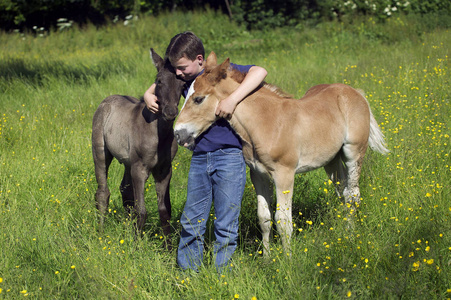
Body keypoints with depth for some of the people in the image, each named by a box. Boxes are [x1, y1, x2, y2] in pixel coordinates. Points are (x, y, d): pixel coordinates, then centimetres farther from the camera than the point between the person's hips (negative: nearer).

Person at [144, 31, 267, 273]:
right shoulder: (186, 81, 10)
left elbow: (259, 72, -20)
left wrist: (232, 99, -28)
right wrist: (149, 95, 7)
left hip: (229, 156, -6)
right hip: (199, 159, 6)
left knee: (225, 225, 0)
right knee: (191, 223, 8)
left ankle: (221, 277, 8)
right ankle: (186, 272, 17)